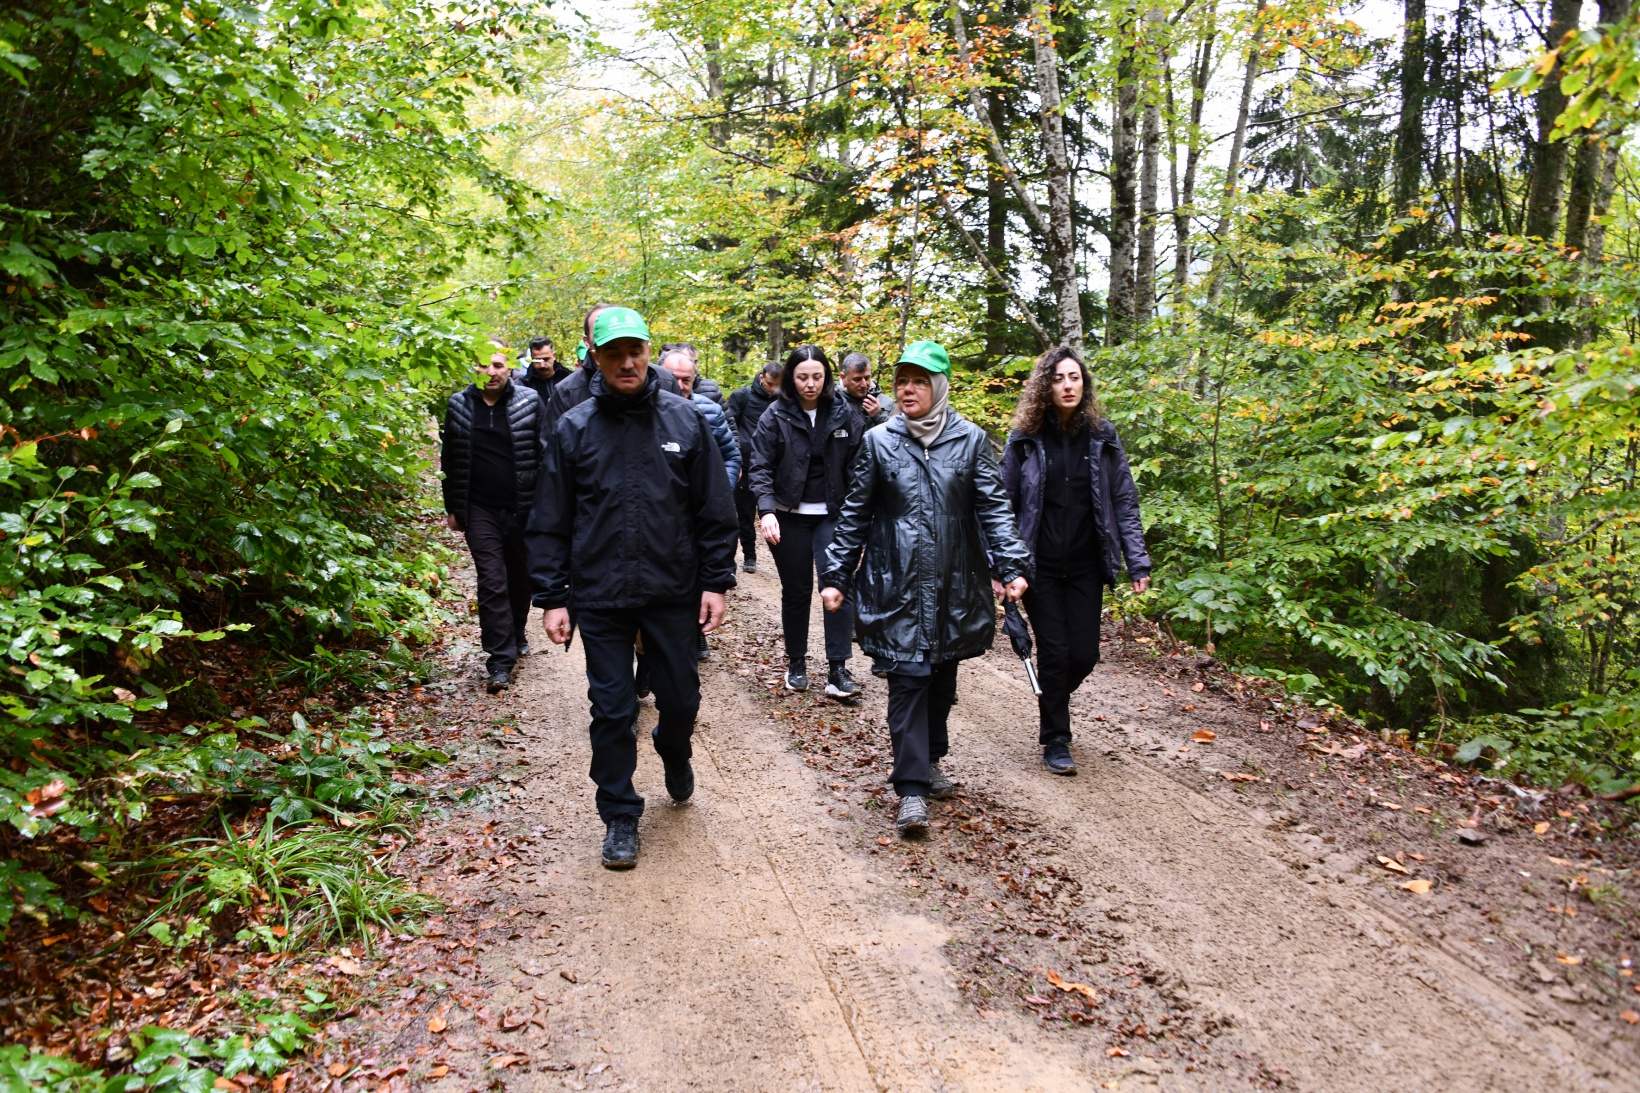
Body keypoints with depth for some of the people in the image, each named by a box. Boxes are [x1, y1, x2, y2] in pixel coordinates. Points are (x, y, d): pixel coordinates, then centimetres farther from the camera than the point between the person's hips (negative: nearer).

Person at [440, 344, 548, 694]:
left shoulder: (530, 403, -3)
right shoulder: (459, 406, 3)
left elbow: (545, 455, -2)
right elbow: (450, 461, 10)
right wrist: (452, 508, 9)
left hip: (523, 509, 0)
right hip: (480, 510, 0)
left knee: (520, 576, 15)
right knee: (491, 582, -4)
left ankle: (516, 635, 38)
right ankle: (500, 660, -1)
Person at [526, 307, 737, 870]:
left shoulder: (685, 420, 0)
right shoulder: (573, 428, -1)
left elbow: (715, 510, 2)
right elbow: (550, 523, 2)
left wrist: (715, 582, -2)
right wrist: (552, 597, -2)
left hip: (674, 593, 1)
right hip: (600, 597, 0)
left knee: (681, 698, 12)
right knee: (612, 711, 6)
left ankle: (674, 752, 46)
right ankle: (620, 816, 24)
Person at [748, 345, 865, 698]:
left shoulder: (844, 415, 0)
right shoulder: (775, 416, -5)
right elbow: (761, 467, -8)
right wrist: (766, 511, -22)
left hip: (832, 515, 1)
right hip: (789, 517, 0)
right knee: (796, 592, 9)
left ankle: (837, 669, -4)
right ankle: (796, 663, 25)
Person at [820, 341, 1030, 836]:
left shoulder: (971, 439, 2)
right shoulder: (879, 441, 1)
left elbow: (993, 507, 0)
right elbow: (854, 515, 5)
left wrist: (1011, 564, -13)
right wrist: (835, 576, 2)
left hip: (955, 585, 2)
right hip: (897, 585, -2)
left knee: (942, 677, 14)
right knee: (907, 679, -6)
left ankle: (930, 760, 34)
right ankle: (911, 789, -1)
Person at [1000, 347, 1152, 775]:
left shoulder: (1102, 438, 3)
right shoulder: (1025, 439, -3)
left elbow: (1124, 503, 4)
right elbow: (1003, 504, -1)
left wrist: (1138, 562, -3)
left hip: (1086, 567, 2)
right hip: (1040, 567, -2)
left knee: (1084, 654, 3)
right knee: (1054, 652, 0)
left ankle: (1053, 703, 36)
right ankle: (1055, 741, 16)